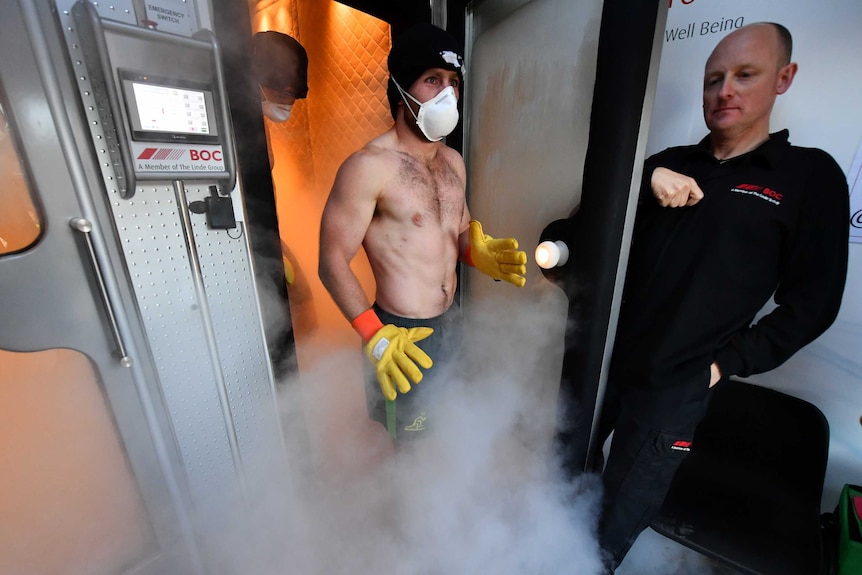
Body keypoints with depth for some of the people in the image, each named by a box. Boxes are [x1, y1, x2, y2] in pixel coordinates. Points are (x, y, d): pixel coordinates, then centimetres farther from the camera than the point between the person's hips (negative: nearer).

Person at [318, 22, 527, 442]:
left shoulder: (453, 161, 6)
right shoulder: (368, 166, -18)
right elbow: (333, 263, -16)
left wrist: (482, 256, -8)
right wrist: (375, 336, -24)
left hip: (451, 322, 7)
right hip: (399, 333, -7)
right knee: (411, 443, 15)